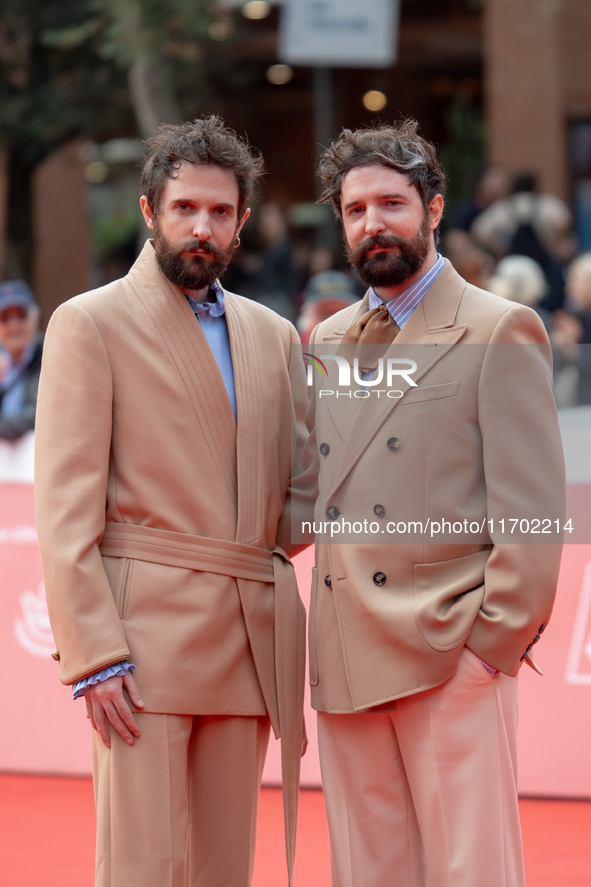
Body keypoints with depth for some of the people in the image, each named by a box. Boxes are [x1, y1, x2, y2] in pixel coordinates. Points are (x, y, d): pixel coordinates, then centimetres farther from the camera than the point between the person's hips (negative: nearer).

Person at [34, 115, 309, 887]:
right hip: (145, 635, -5)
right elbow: (65, 506, -6)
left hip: (250, 641, 5)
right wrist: (93, 654, -14)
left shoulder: (273, 337, 18)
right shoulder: (90, 324, 1)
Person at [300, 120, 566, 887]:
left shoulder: (500, 332, -1)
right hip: (346, 664, 6)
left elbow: (531, 502, -6)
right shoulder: (329, 343, 19)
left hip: (450, 656, -6)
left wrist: (497, 640, -13)